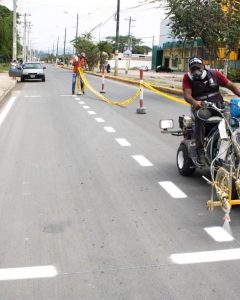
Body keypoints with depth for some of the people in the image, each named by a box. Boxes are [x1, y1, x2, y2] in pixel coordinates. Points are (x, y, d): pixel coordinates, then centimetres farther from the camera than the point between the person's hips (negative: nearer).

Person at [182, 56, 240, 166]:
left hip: (217, 104, 2)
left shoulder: (214, 74, 9)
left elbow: (231, 85, 8)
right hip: (199, 106, -2)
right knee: (200, 118, -36)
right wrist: (194, 102, -33)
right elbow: (187, 94, -10)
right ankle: (200, 152, -34)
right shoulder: (187, 78, 5)